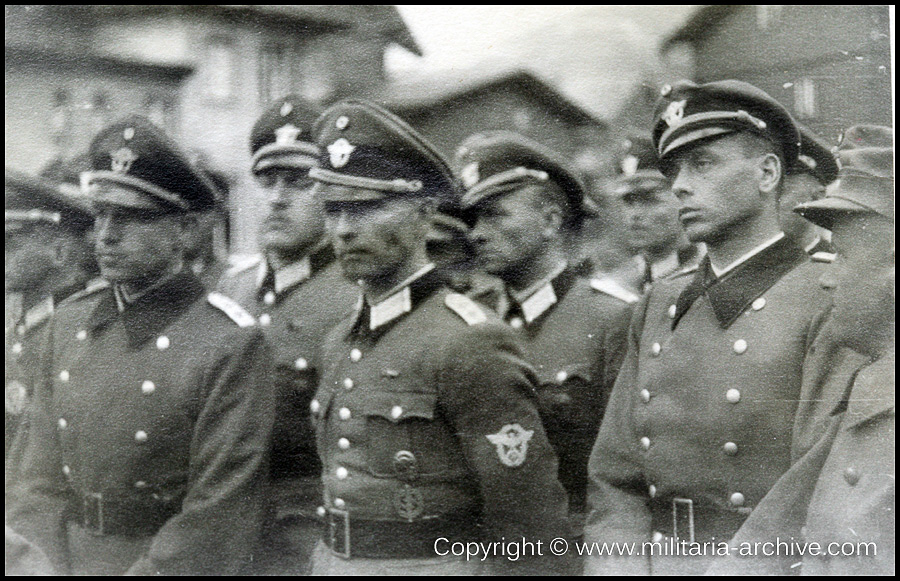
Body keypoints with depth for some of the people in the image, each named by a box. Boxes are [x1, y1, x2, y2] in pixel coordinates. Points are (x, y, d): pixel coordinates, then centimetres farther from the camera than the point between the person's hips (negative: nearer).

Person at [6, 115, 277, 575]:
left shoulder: (230, 344, -14)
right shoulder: (69, 321, 5)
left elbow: (220, 513, -14)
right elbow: (43, 475, 8)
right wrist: (42, 564, -2)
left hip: (168, 563, -4)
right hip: (68, 558, 5)